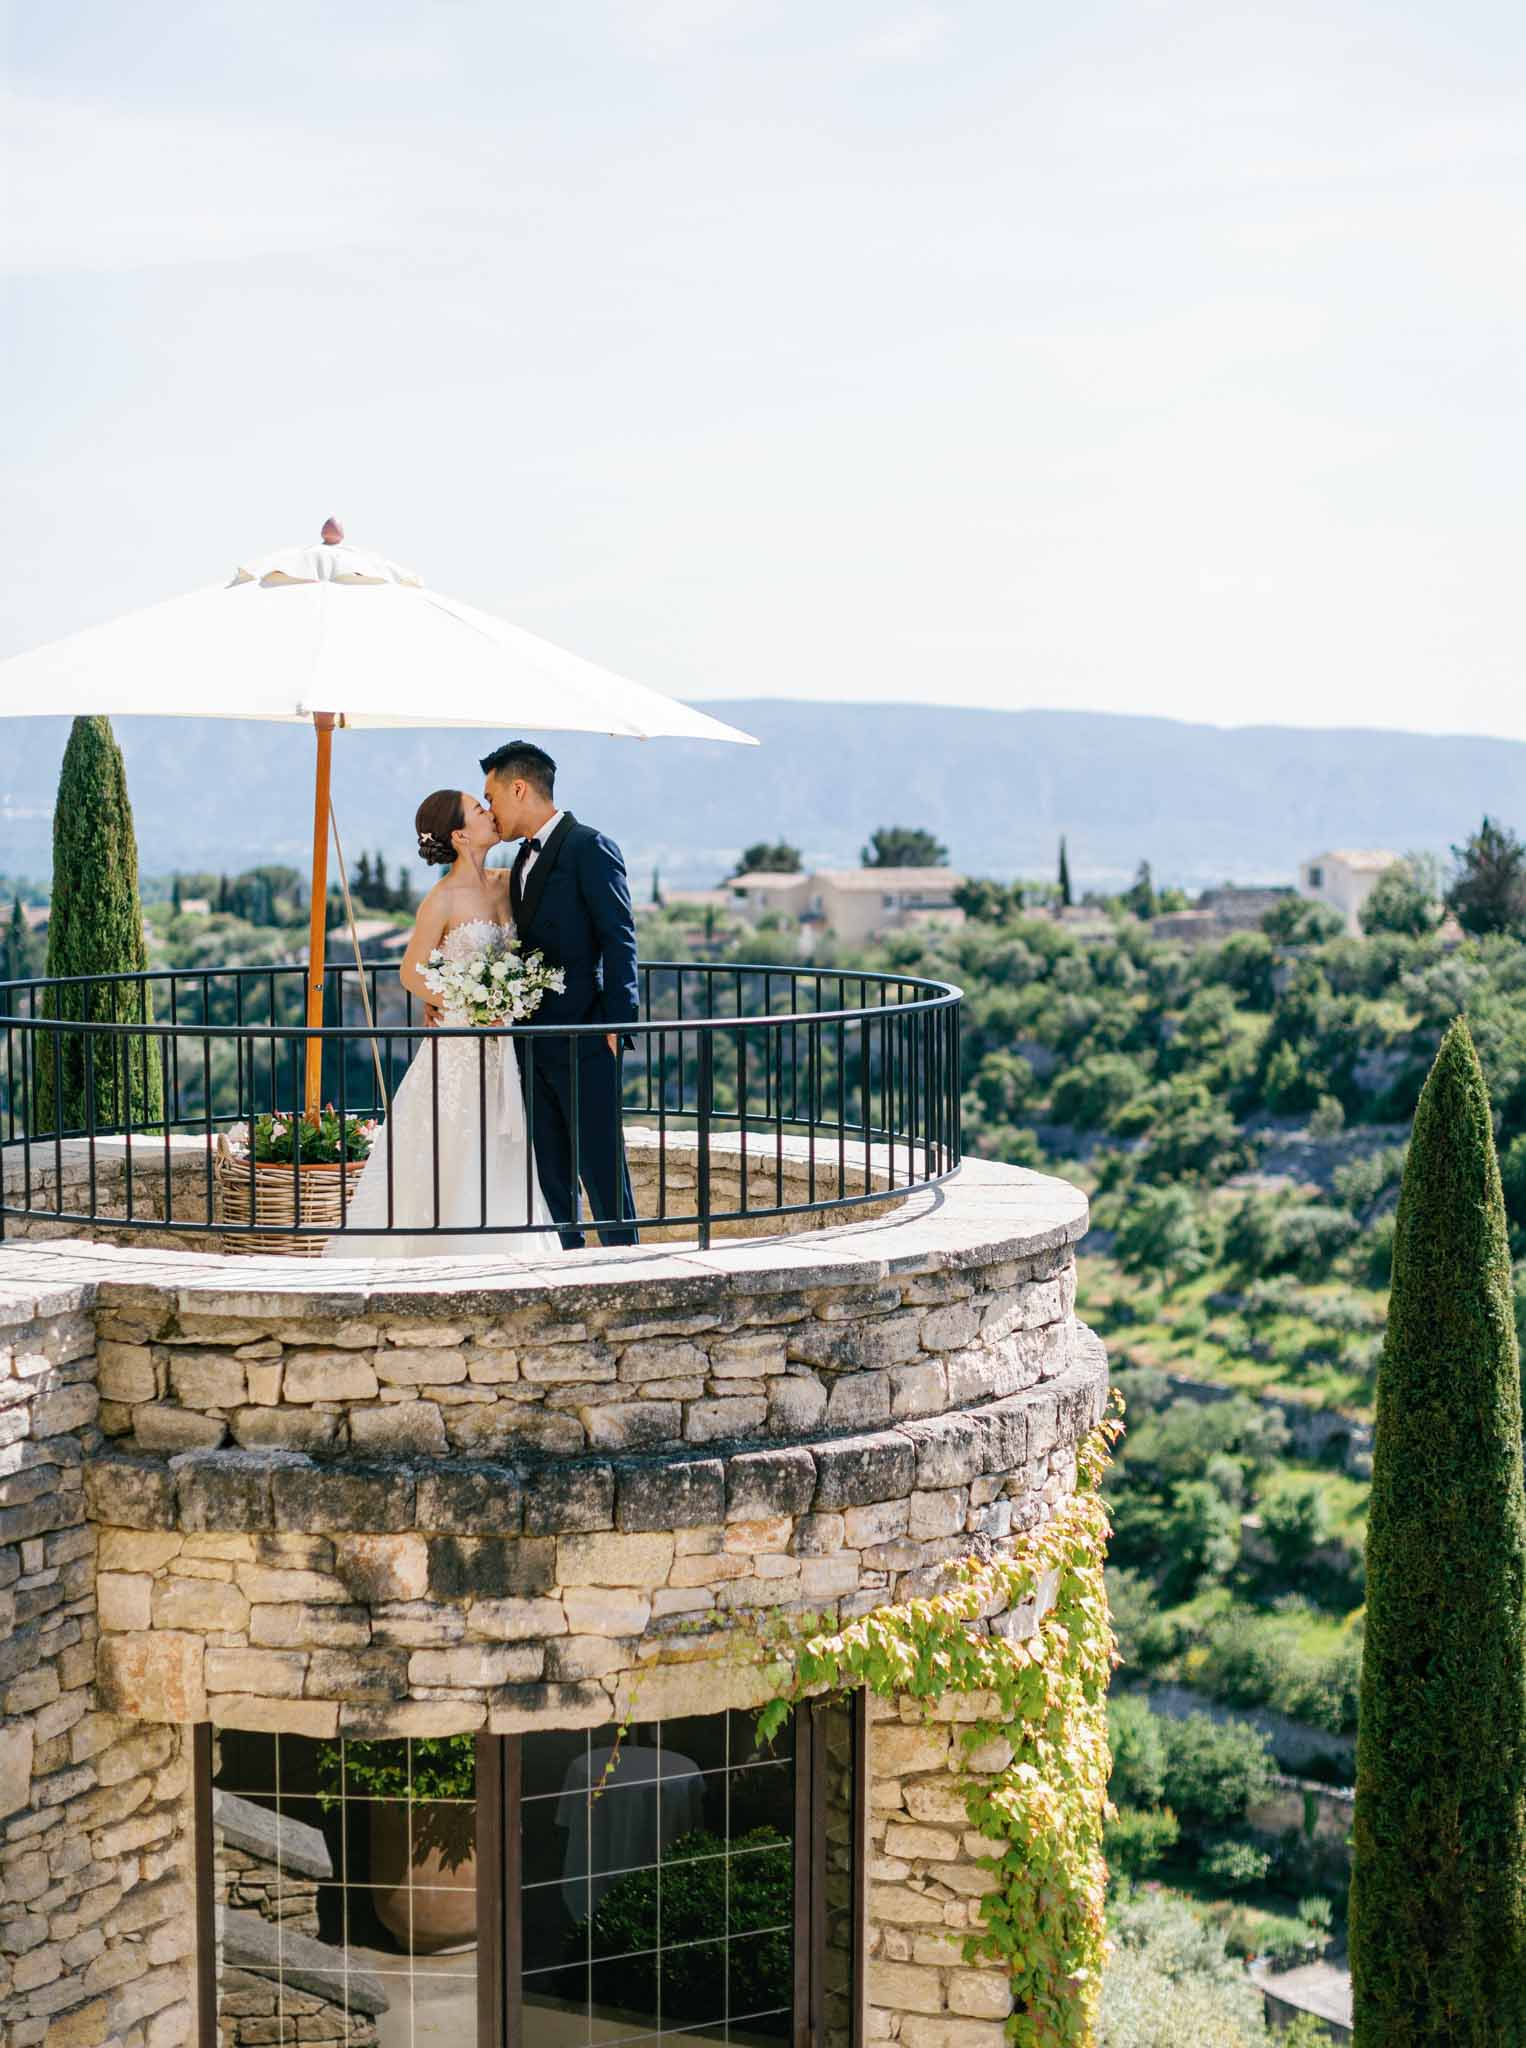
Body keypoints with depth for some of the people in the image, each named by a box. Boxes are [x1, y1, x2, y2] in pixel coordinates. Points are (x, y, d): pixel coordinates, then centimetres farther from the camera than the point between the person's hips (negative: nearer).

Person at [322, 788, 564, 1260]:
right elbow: (411, 974, -8)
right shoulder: (442, 900, -13)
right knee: (451, 1164, -1)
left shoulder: (505, 883, 5)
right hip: (457, 1048, -6)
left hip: (501, 1049, 6)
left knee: (499, 1165, 10)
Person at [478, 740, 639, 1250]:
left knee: (602, 1168, -5)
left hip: (583, 1040, -9)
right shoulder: (525, 859, 17)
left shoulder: (590, 848, -8)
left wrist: (615, 1024, -18)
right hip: (534, 1044, 9)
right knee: (551, 1173, 10)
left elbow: (619, 940, -12)